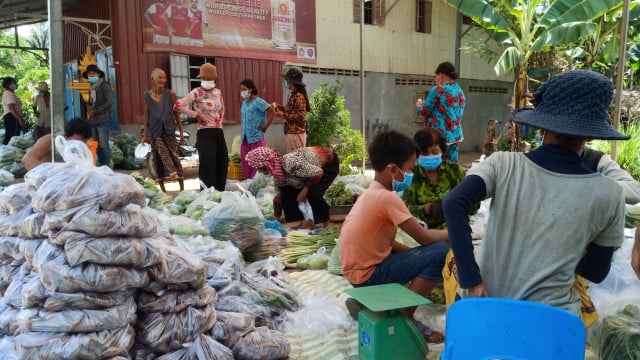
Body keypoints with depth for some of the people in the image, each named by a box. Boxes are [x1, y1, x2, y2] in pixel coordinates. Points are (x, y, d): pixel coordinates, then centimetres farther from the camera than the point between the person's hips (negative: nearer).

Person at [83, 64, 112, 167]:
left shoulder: (105, 85, -4)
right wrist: (89, 107, 4)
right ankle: (100, 165, 13)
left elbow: (109, 102, -13)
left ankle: (106, 166, -5)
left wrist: (94, 111, -12)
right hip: (93, 120, 8)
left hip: (103, 119, -7)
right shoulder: (92, 87, 18)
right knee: (97, 145, 8)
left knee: (103, 145, -9)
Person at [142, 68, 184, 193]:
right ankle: (162, 188, 8)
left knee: (173, 155, -2)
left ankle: (182, 187, 2)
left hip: (169, 130, -1)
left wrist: (181, 132, 2)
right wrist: (145, 133, 8)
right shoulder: (147, 95, 1)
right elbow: (147, 115, 8)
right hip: (155, 131, 1)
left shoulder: (170, 94, -1)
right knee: (159, 157, 0)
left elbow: (176, 113, 3)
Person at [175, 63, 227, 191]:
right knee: (208, 165, -6)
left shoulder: (218, 92, 11)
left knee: (222, 163, 7)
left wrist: (219, 122, 11)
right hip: (205, 132, -6)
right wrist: (196, 114, -11)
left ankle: (219, 192, 20)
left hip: (218, 132, 6)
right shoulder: (197, 92, -7)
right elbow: (178, 106, -15)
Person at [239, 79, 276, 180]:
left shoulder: (258, 101, -8)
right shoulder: (244, 102, 14)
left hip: (256, 137, -8)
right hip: (245, 137, 8)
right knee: (245, 161, 7)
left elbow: (272, 112, -15)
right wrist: (242, 132, 16)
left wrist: (266, 126, -11)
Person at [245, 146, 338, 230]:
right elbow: (278, 198, 6)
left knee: (313, 193, -26)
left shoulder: (290, 163, -38)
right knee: (287, 192, -3)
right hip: (312, 168, 8)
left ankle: (324, 222, 0)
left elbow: (318, 173, -34)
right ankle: (302, 219, 10)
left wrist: (304, 190, -22)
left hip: (329, 163, -8)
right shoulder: (277, 175, -9)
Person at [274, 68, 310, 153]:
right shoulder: (294, 96, 13)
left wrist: (283, 114, -17)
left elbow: (300, 116, -21)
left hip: (296, 134, -10)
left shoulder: (299, 97, -15)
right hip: (292, 133, 10)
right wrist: (278, 107, 16)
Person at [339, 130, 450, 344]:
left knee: (416, 253, 24)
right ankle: (406, 316, -4)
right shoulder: (387, 197, -20)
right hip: (367, 274, -9)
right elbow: (424, 237, -17)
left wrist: (415, 254, 3)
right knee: (440, 252, -17)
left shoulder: (372, 193, 9)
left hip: (361, 267, 9)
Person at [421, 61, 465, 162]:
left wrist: (420, 105, 14)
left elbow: (425, 111, -6)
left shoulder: (437, 90, -11)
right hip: (456, 135, 8)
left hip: (440, 135, -8)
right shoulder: (460, 91, 12)